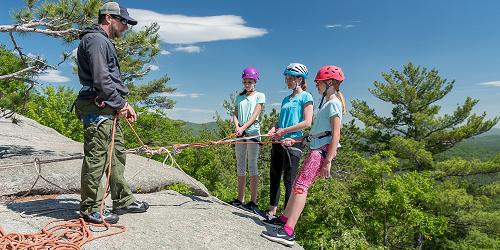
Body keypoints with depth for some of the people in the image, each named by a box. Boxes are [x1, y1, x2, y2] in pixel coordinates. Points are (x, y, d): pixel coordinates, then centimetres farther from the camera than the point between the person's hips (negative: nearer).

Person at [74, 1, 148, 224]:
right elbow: (101, 79, -19)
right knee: (96, 158, -4)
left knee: (117, 154, 13)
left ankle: (123, 201, 23)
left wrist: (124, 103, 15)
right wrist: (120, 103, -11)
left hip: (108, 110, 11)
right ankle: (90, 209, 7)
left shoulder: (104, 42, 25)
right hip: (97, 108, -11)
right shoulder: (96, 39, -9)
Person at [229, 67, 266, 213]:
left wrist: (243, 127, -18)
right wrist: (237, 127, -10)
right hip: (240, 133, 5)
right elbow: (235, 115, 10)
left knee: (252, 167, -9)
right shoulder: (239, 97, 18)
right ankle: (240, 199, 14)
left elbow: (255, 115, -7)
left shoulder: (260, 95, 5)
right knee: (240, 167, 7)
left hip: (253, 132, -5)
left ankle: (253, 202, -7)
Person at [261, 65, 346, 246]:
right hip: (316, 148, 10)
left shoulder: (334, 103, -7)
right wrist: (294, 140, 19)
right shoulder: (326, 103, 23)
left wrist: (328, 162, -21)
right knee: (298, 184, 13)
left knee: (301, 185, -18)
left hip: (323, 149, -10)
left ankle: (288, 232, -22)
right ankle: (284, 219, 24)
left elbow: (336, 134, -15)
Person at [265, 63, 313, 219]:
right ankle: (272, 209, 23)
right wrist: (274, 129, 1)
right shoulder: (286, 99, 19)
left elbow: (307, 122, -13)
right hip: (278, 142, 8)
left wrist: (284, 131, -14)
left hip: (293, 142, -8)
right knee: (274, 176, 11)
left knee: (289, 180, -4)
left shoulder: (306, 97, -3)